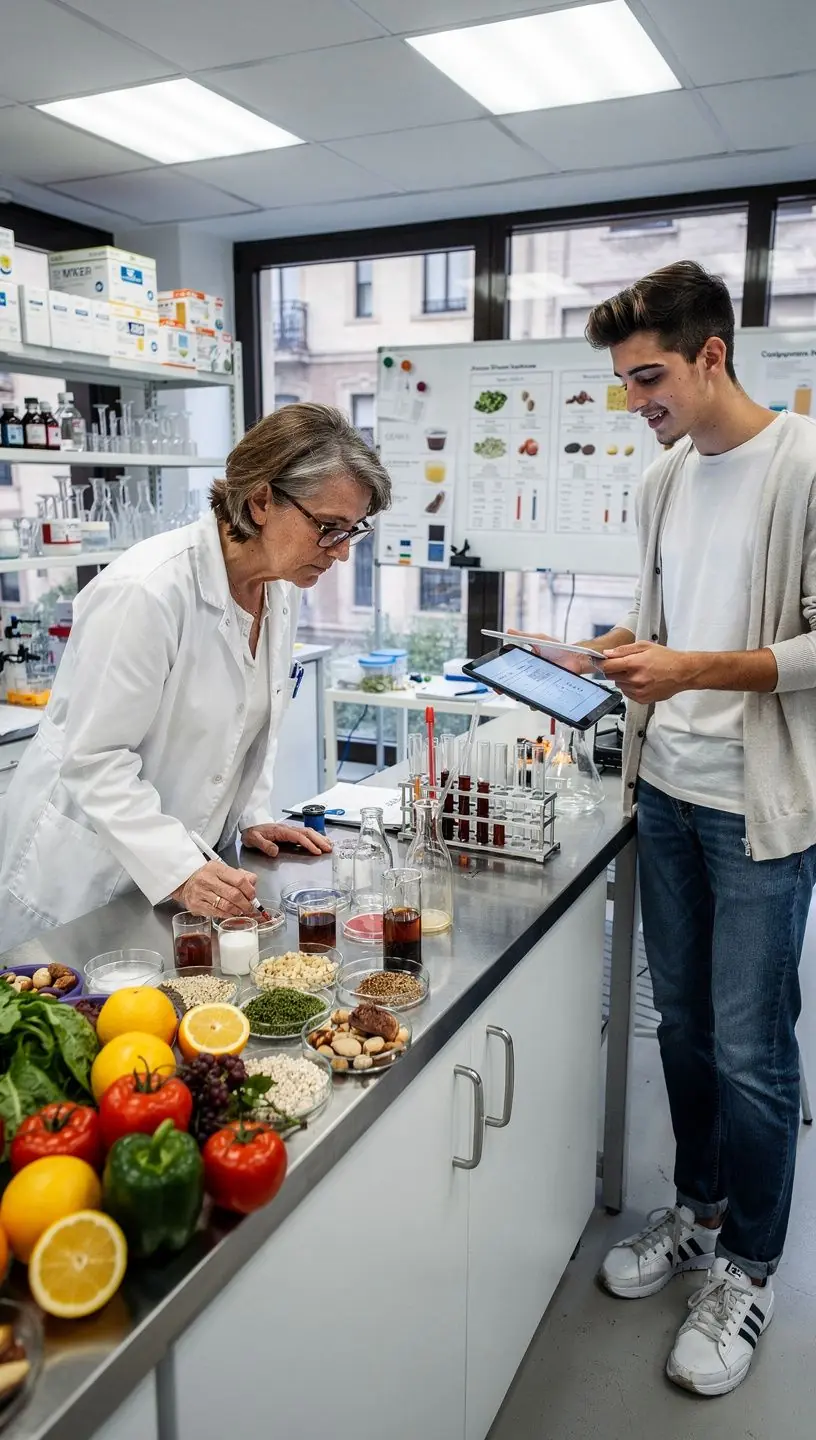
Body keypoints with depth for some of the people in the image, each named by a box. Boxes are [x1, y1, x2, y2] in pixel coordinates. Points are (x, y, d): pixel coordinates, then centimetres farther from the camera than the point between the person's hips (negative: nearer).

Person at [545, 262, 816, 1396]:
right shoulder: (664, 480, 9)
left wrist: (695, 670, -22)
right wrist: (629, 646, 0)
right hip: (667, 791, 7)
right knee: (683, 1023, 18)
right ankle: (698, 1210, 39)